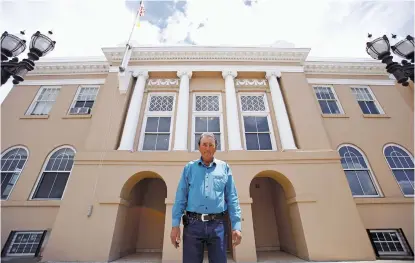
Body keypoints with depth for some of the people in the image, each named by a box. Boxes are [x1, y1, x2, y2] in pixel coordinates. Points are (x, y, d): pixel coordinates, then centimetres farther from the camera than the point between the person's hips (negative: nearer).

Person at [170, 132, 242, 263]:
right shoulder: (189, 167, 8)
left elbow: (232, 198, 4)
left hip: (218, 225, 1)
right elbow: (180, 197, 4)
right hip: (193, 224, 0)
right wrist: (175, 224, -3)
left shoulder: (224, 167, 8)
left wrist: (236, 226, -4)